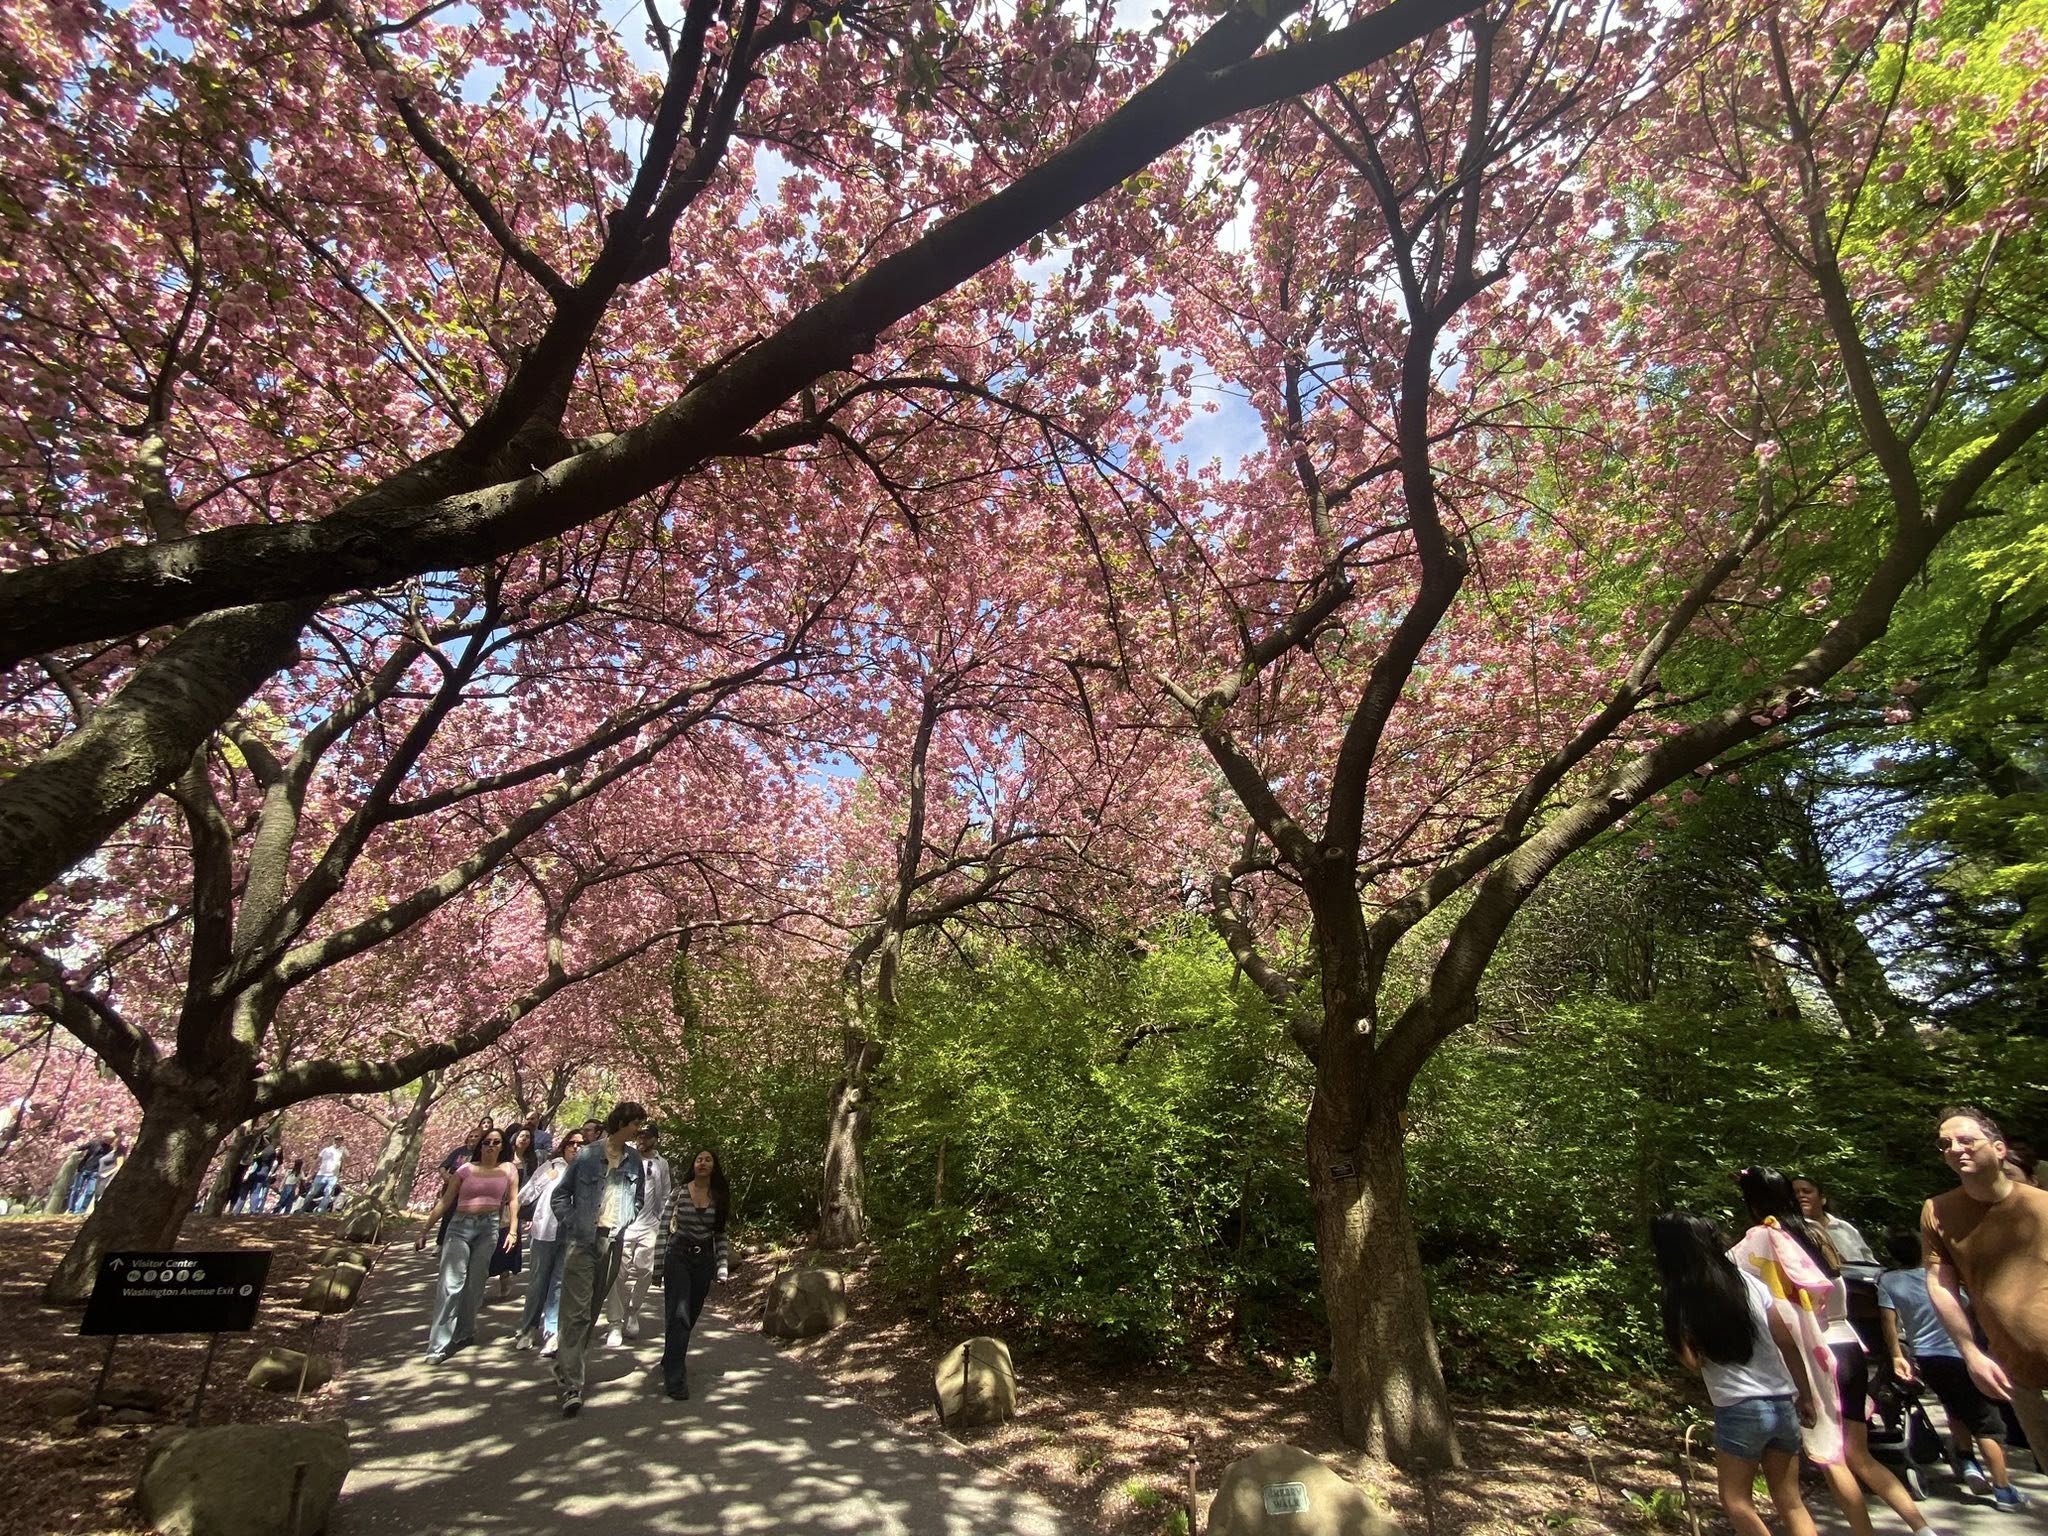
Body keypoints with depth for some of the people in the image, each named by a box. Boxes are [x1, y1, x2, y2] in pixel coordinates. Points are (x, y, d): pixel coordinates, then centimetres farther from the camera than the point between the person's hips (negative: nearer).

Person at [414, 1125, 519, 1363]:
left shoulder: (508, 1170, 7)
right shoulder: (466, 1169, 4)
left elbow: (513, 1200, 4)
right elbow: (444, 1202, 6)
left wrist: (513, 1230, -6)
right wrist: (424, 1231, 4)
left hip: (490, 1228, 1)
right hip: (460, 1226, -1)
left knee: (475, 1283, 8)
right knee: (451, 1283, -9)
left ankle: (464, 1332, 26)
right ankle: (438, 1345, -6)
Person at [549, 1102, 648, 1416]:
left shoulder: (635, 1160, 5)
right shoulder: (588, 1155, -6)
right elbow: (559, 1195, 3)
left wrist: (624, 1223, 4)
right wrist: (572, 1225, -7)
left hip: (613, 1242, 4)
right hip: (582, 1240, -4)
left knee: (592, 1311, 14)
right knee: (576, 1312, -7)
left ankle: (565, 1366, 34)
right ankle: (572, 1386, -4)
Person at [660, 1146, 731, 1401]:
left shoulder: (719, 1198, 1)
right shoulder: (680, 1193, -6)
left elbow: (720, 1234, 6)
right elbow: (665, 1227, -3)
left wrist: (723, 1267, 0)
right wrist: (658, 1265, -6)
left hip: (704, 1260, 3)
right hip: (678, 1256, -3)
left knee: (691, 1315, 13)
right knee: (679, 1316, -11)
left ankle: (670, 1360, 36)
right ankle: (675, 1378, -5)